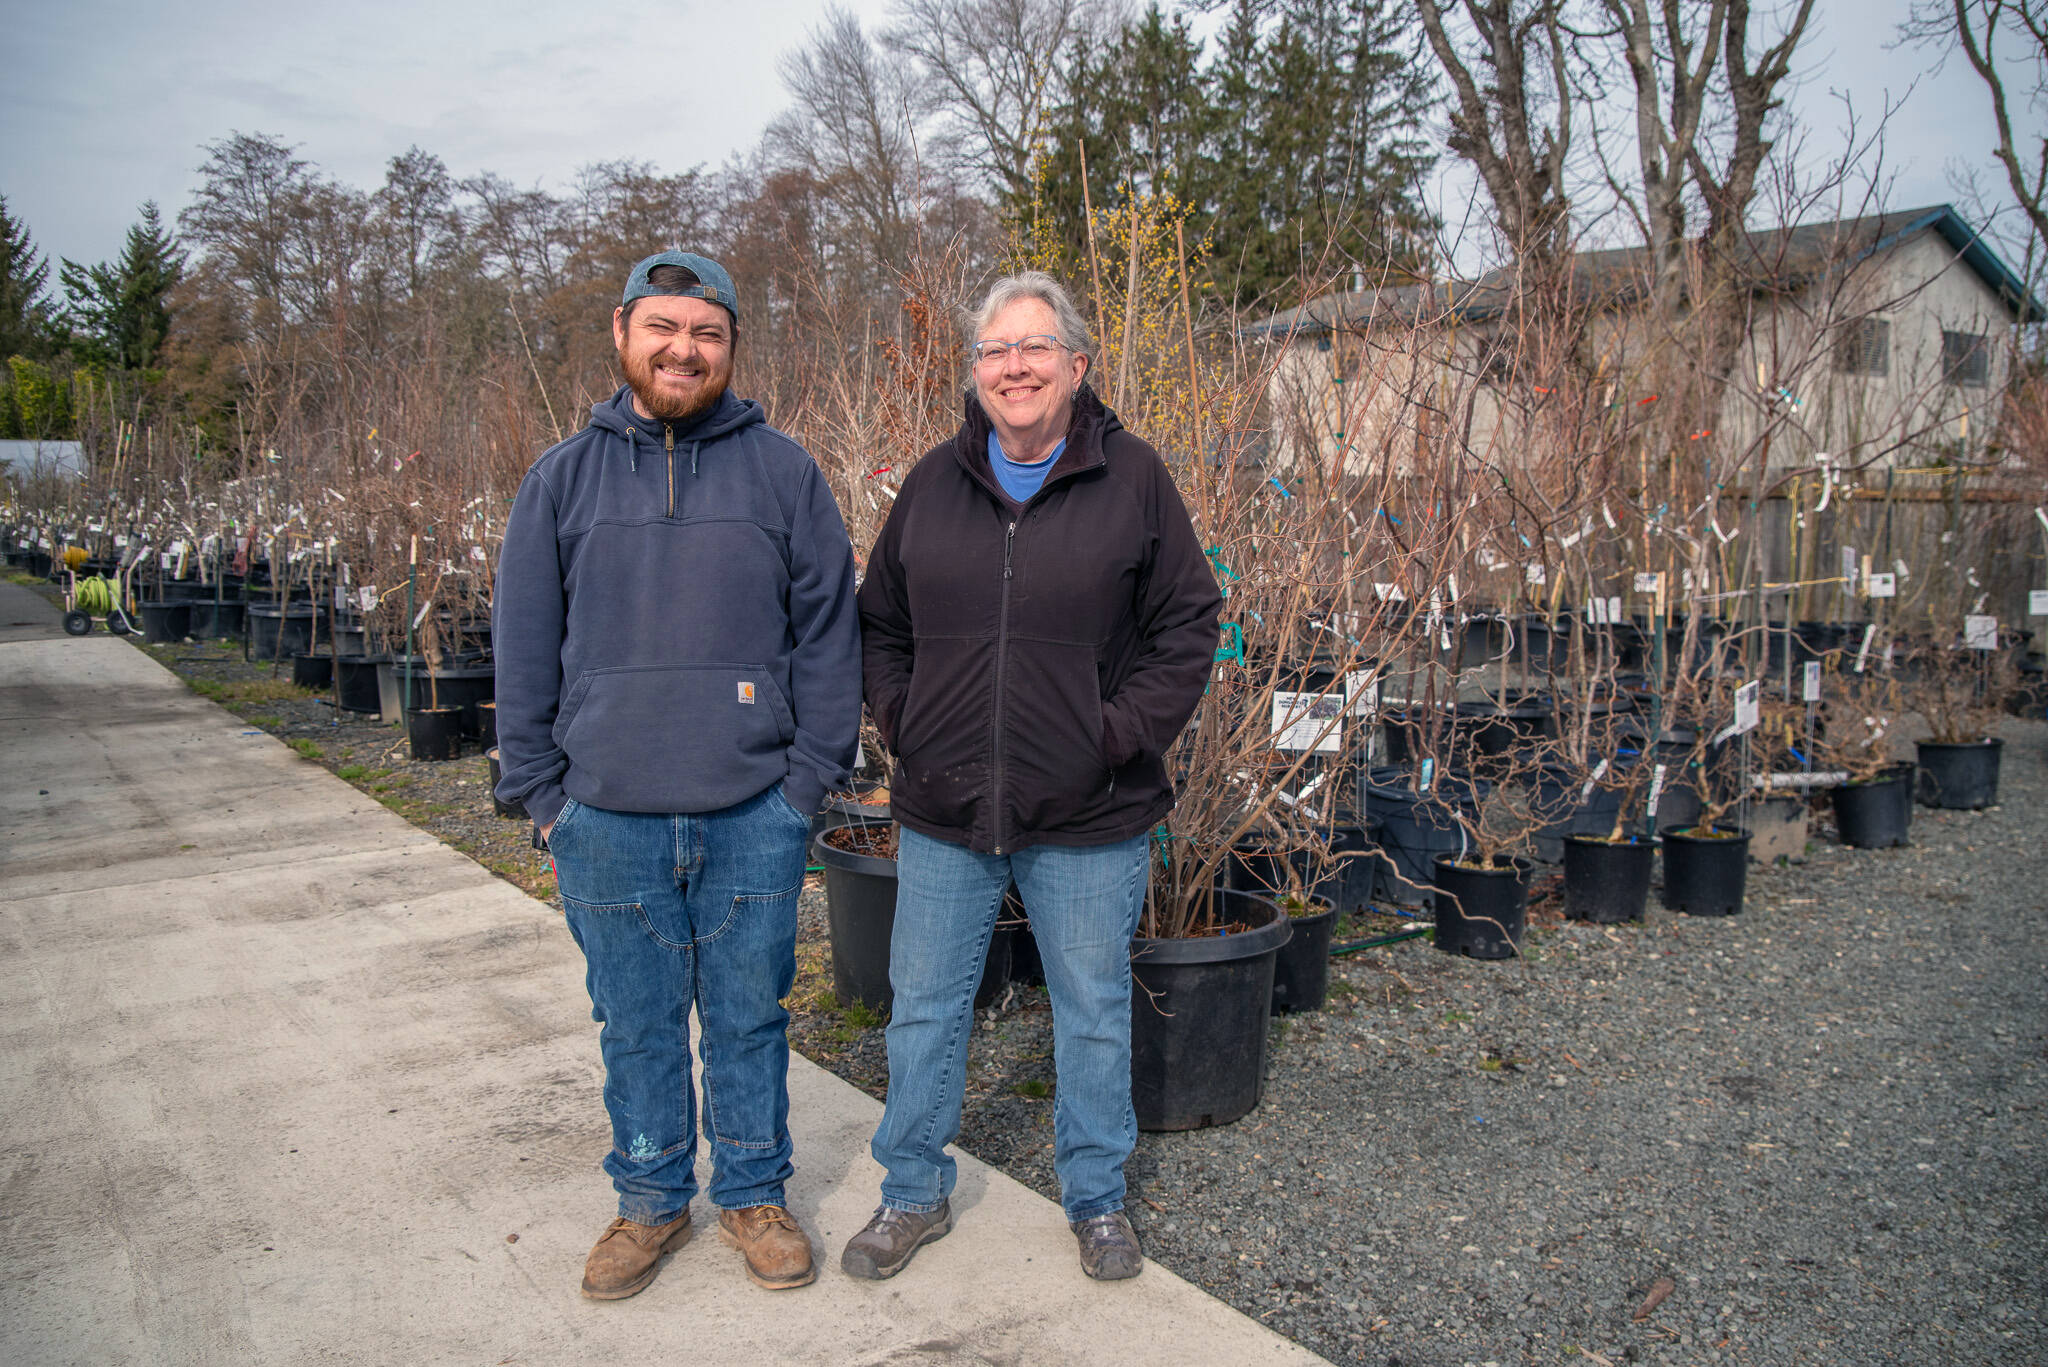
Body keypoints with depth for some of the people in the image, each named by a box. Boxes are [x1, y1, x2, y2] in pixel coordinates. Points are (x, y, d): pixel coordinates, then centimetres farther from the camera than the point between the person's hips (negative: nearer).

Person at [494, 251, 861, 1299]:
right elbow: (525, 649, 8)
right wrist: (543, 792, 3)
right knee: (636, 1028, 14)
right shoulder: (563, 478, 6)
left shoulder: (782, 473, 2)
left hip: (754, 818, -1)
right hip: (607, 821, 1)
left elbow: (828, 632, 3)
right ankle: (652, 1201, 33)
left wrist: (809, 778, -3)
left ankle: (753, 1193, 31)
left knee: (749, 1018, 12)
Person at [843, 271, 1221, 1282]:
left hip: (1089, 819, -2)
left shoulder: (1132, 479, -3)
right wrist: (900, 723, 1)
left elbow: (1187, 627, -1)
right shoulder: (933, 483, 5)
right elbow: (880, 624, 14)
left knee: (1094, 1015, 13)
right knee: (924, 1009, 14)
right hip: (942, 814, 3)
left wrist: (1122, 732, -10)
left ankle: (1097, 1200, 34)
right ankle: (913, 1195, 34)